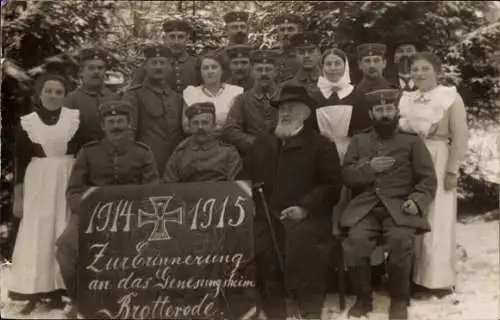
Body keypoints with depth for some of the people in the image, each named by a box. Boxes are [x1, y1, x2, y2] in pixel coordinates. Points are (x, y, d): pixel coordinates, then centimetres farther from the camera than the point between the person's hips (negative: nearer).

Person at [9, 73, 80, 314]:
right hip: (37, 183, 0)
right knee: (37, 235, 0)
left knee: (63, 234, 3)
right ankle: (34, 293, 5)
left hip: (68, 181, 0)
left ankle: (57, 290, 11)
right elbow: (20, 161, 4)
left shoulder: (75, 118, 0)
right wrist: (18, 196, 3)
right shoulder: (27, 122, 1)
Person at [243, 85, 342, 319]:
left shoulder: (321, 144, 8)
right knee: (255, 249, -23)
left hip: (305, 218, -3)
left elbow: (331, 186, 0)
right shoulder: (261, 143, 23)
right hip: (266, 216, 4)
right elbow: (246, 178, 21)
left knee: (301, 250, -31)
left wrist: (305, 208, -12)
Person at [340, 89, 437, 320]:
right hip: (364, 207, 1)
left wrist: (417, 201, -13)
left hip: (399, 207, -1)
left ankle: (399, 299, -6)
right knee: (355, 240, -28)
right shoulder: (359, 141, 19)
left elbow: (428, 180, 6)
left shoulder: (412, 141, 13)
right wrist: (368, 166, -8)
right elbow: (346, 176, 10)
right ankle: (363, 297, -3)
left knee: (401, 240, -31)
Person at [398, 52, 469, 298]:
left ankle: (439, 278, 8)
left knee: (436, 220, -1)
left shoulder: (451, 97, 0)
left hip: (438, 162, -4)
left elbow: (460, 136, -5)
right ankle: (412, 275, 13)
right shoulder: (405, 99, 11)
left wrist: (452, 169, -10)